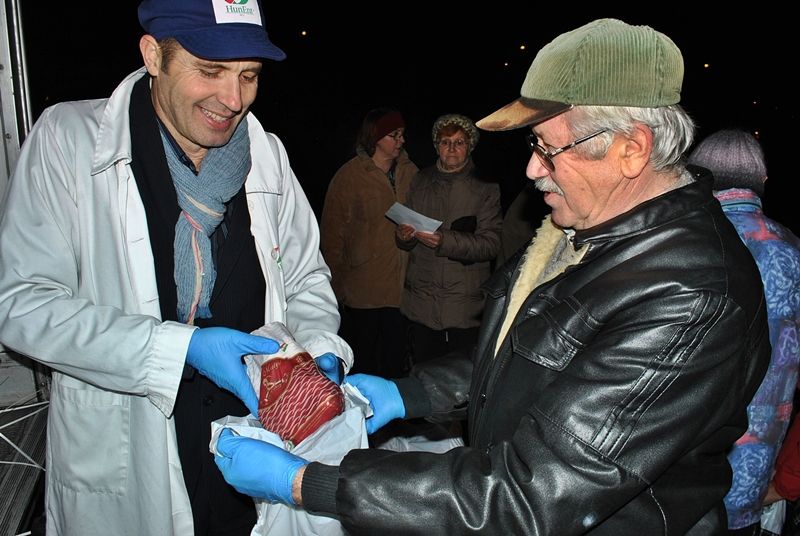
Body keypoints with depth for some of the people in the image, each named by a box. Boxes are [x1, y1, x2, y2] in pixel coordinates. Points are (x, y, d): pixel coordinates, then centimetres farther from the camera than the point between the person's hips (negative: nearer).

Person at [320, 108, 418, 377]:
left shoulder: (409, 171, 4)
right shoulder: (350, 176, -6)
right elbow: (332, 235, -4)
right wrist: (336, 286, -5)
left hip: (402, 286, 3)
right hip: (363, 290, -3)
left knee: (396, 364, 12)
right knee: (364, 365, 10)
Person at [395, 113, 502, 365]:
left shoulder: (485, 188, 0)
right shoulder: (421, 182, 11)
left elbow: (491, 244, -9)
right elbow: (406, 240, 16)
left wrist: (445, 240, -22)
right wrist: (404, 236, -8)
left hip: (465, 308, -3)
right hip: (421, 304, 3)